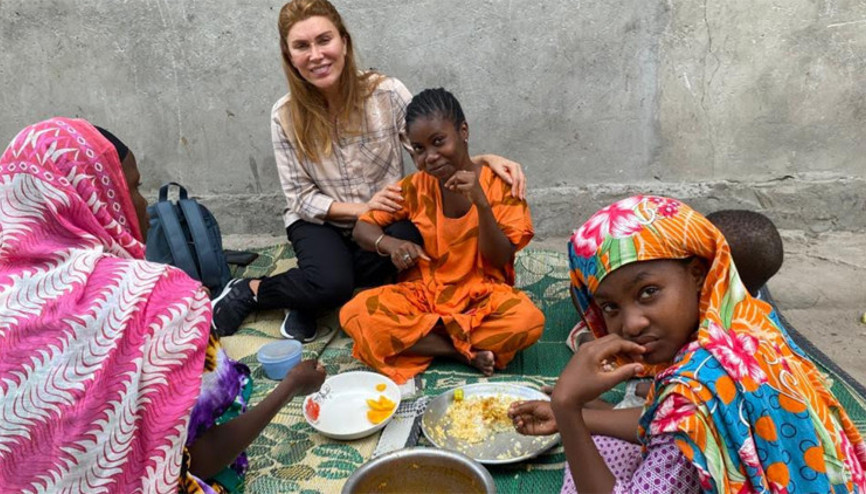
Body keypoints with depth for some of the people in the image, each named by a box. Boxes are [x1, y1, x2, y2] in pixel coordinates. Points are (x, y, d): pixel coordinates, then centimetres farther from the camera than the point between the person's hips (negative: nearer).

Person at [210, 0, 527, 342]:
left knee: (411, 245, -33)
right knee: (331, 284, -31)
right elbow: (301, 199, -7)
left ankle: (307, 294, -9)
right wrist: (362, 209, -21)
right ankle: (249, 291, 0)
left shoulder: (386, 92, -14)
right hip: (320, 221, -1)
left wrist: (484, 159, -28)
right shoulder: (286, 115, -11)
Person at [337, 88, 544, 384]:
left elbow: (499, 260, -10)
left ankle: (418, 338, -16)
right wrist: (390, 243, -20)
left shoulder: (499, 184, -7)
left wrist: (481, 203, -26)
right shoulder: (416, 187, 0)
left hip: (481, 295, -2)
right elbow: (362, 227, 4)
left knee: (529, 320, -34)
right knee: (355, 314, -25)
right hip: (424, 293, 2)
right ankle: (467, 351, -19)